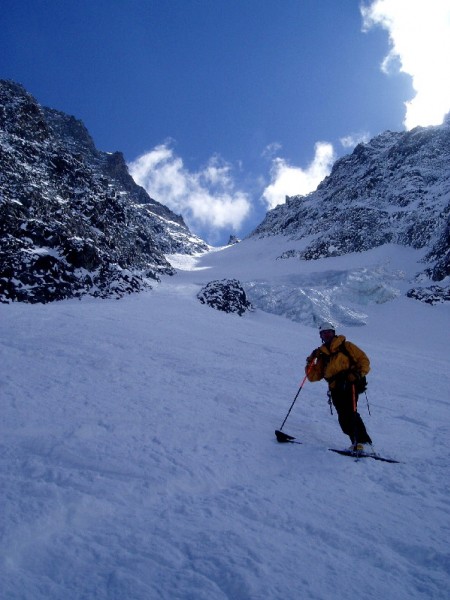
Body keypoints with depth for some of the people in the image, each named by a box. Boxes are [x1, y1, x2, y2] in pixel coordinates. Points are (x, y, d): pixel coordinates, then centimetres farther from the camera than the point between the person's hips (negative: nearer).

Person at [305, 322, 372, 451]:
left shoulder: (345, 346, 14)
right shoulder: (322, 354, 25)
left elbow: (363, 360, 8)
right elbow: (313, 376, 20)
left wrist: (358, 373, -10)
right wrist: (310, 362, 4)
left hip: (349, 384, -4)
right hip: (335, 389, 5)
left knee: (350, 412, -21)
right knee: (343, 418, -7)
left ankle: (362, 441, -22)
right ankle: (356, 442, -2)